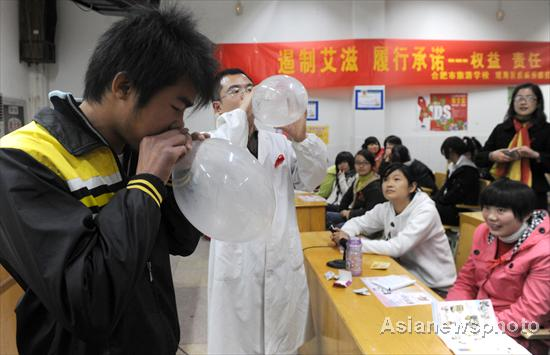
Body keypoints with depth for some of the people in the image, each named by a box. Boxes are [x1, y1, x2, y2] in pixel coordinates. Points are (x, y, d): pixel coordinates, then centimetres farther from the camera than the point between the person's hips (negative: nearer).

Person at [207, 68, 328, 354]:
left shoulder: (279, 140, 8)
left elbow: (313, 179, 3)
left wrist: (301, 138, -14)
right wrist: (240, 113, -18)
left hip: (285, 264, 4)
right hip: (237, 268, -3)